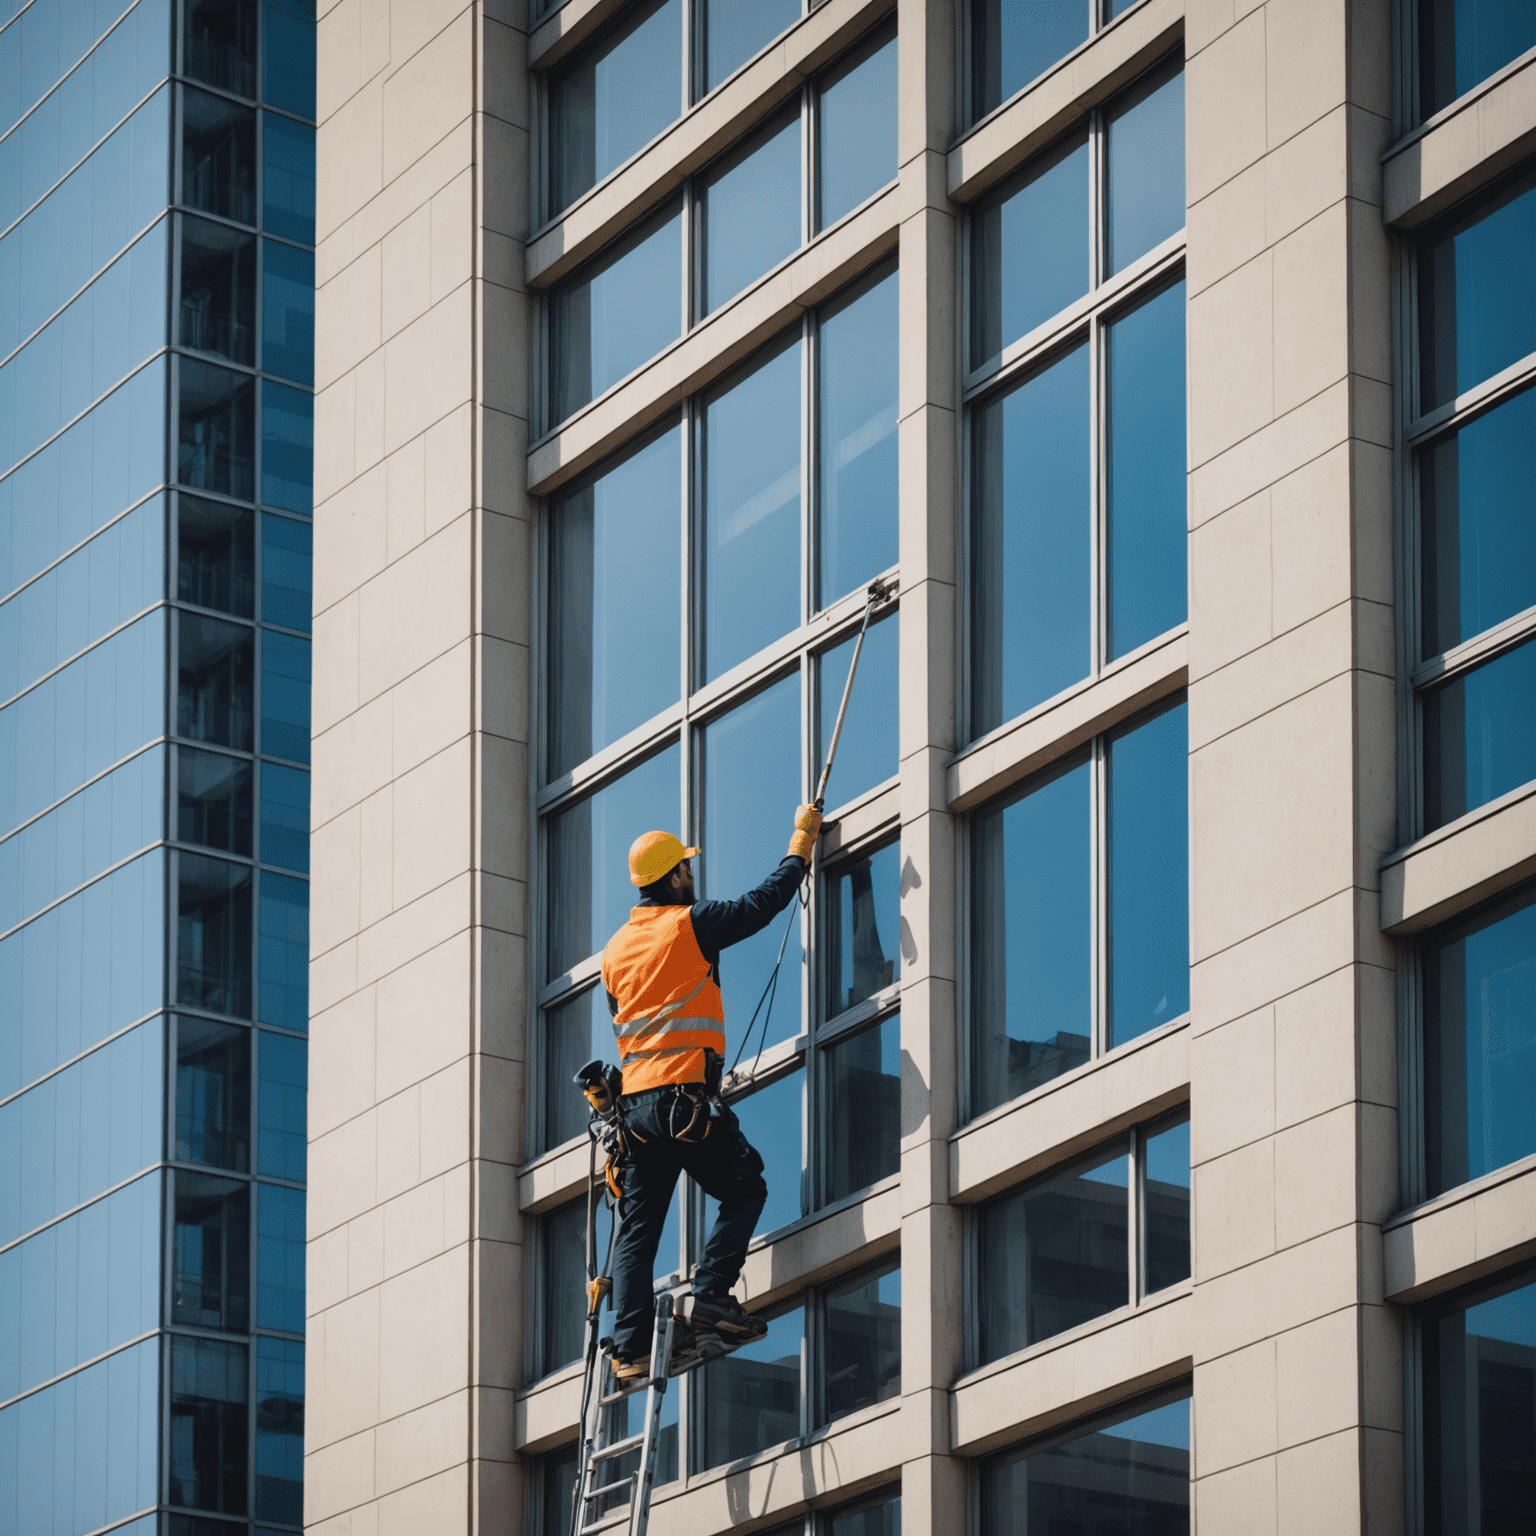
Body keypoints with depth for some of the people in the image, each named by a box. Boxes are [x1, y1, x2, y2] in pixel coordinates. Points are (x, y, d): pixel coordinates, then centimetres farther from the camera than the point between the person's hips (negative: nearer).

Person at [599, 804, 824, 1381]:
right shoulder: (692, 923, -4)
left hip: (633, 1099, 6)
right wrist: (803, 840, 14)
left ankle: (630, 1351, -3)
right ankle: (709, 1294, -10)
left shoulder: (616, 948, 16)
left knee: (638, 1228, 5)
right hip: (685, 1095, -6)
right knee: (744, 1191, 7)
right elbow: (764, 902, 2)